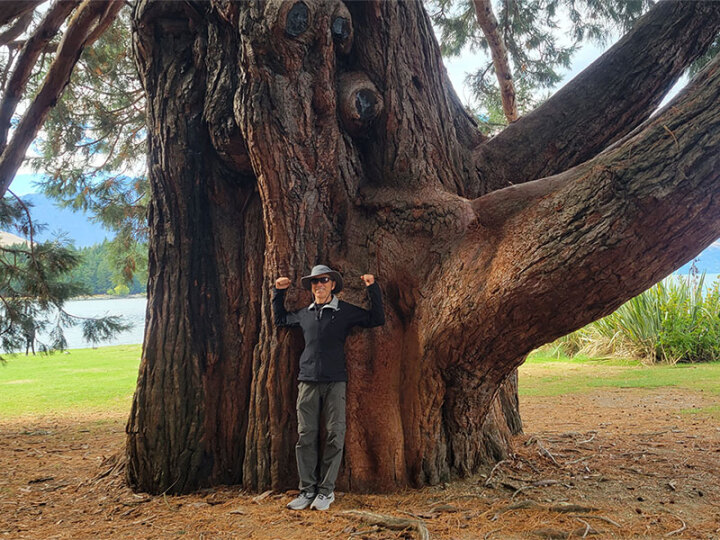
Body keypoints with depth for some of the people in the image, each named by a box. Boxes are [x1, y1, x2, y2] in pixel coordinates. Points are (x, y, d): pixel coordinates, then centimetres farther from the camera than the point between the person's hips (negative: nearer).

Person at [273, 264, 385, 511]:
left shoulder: (346, 311, 5)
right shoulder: (303, 314, 15)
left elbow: (377, 319, 8)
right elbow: (280, 319, 32)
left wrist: (373, 289, 1)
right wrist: (279, 292, 24)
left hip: (335, 382, -2)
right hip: (308, 381, 3)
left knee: (335, 435, -3)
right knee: (306, 436, 0)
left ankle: (326, 490, 6)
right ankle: (308, 489, 8)